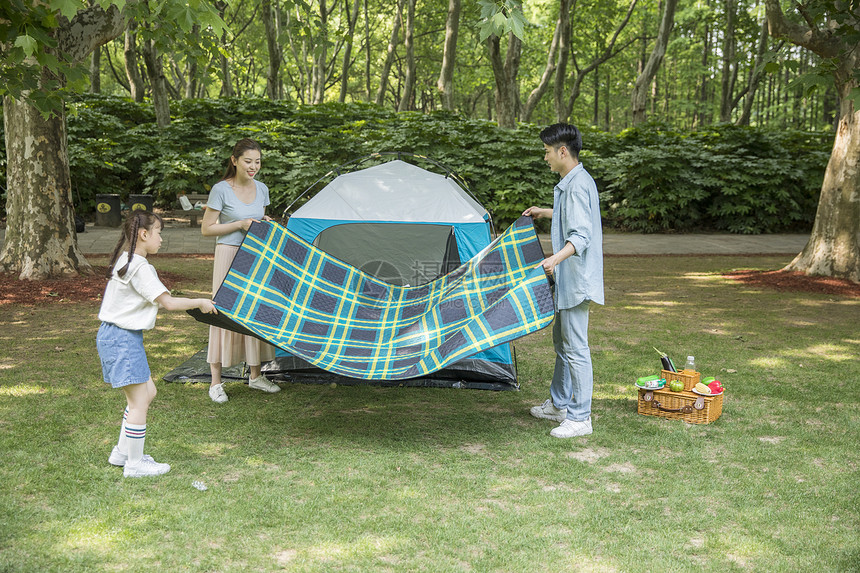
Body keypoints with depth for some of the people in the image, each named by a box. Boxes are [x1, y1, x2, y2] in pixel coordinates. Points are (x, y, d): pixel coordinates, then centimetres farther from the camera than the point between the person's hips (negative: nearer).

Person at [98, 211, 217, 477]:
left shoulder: (125, 261, 13)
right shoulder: (140, 268, -18)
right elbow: (168, 302, -19)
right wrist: (200, 302, -7)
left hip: (112, 336, 11)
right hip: (123, 339, -11)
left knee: (148, 391, 19)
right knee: (139, 402, -4)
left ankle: (122, 452, 27)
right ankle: (134, 463, 5)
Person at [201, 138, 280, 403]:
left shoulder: (261, 189, 6)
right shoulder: (221, 190, -11)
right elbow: (206, 229, -10)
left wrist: (265, 223, -2)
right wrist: (240, 224, -17)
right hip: (229, 255, -6)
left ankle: (256, 376, 23)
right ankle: (215, 382, 5)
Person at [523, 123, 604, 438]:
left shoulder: (577, 186, -20)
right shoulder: (573, 182, 12)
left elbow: (581, 235, -29)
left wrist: (556, 258, -44)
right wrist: (544, 213, 41)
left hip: (577, 280, -11)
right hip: (566, 280, 11)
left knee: (575, 348, -6)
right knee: (561, 342, 20)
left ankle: (580, 418, 2)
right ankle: (558, 404, 33)